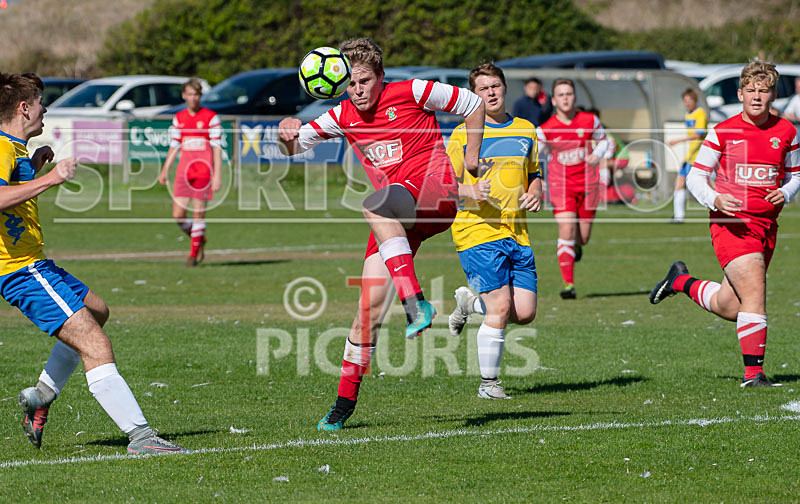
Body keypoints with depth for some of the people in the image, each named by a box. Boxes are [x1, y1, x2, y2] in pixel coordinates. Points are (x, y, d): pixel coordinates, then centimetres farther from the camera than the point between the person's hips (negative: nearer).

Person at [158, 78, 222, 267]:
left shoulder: (210, 118, -2)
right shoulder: (178, 119, 11)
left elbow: (217, 148, -4)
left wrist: (217, 175, -10)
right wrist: (164, 171, 12)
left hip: (203, 172, -4)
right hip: (183, 172, 4)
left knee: (198, 212, -4)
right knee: (178, 215, -2)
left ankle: (194, 254, 8)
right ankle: (199, 239, 25)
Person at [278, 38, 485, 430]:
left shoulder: (410, 92, -1)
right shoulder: (343, 117, 13)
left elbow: (473, 104, 9)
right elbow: (295, 146, 18)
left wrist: (471, 157, 6)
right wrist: (288, 135, -6)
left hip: (436, 195, -5)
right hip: (396, 218, 5)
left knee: (373, 205, -38)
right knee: (371, 306, -5)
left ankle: (416, 303, -45)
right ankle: (346, 398, 6)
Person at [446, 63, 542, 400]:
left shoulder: (526, 131, 14)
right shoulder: (463, 134, -1)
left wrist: (535, 193, 4)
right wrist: (472, 192, -20)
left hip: (517, 233, 5)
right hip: (477, 232, -5)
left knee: (525, 312, -2)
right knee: (501, 307, -15)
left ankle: (470, 301, 27)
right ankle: (488, 384, -1)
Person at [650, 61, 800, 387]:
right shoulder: (723, 133, -4)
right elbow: (695, 177, 1)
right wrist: (715, 200, -18)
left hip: (766, 224, 5)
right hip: (731, 223, -5)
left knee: (729, 307, 10)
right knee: (754, 292, -21)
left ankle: (681, 281, 38)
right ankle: (753, 372, -15)